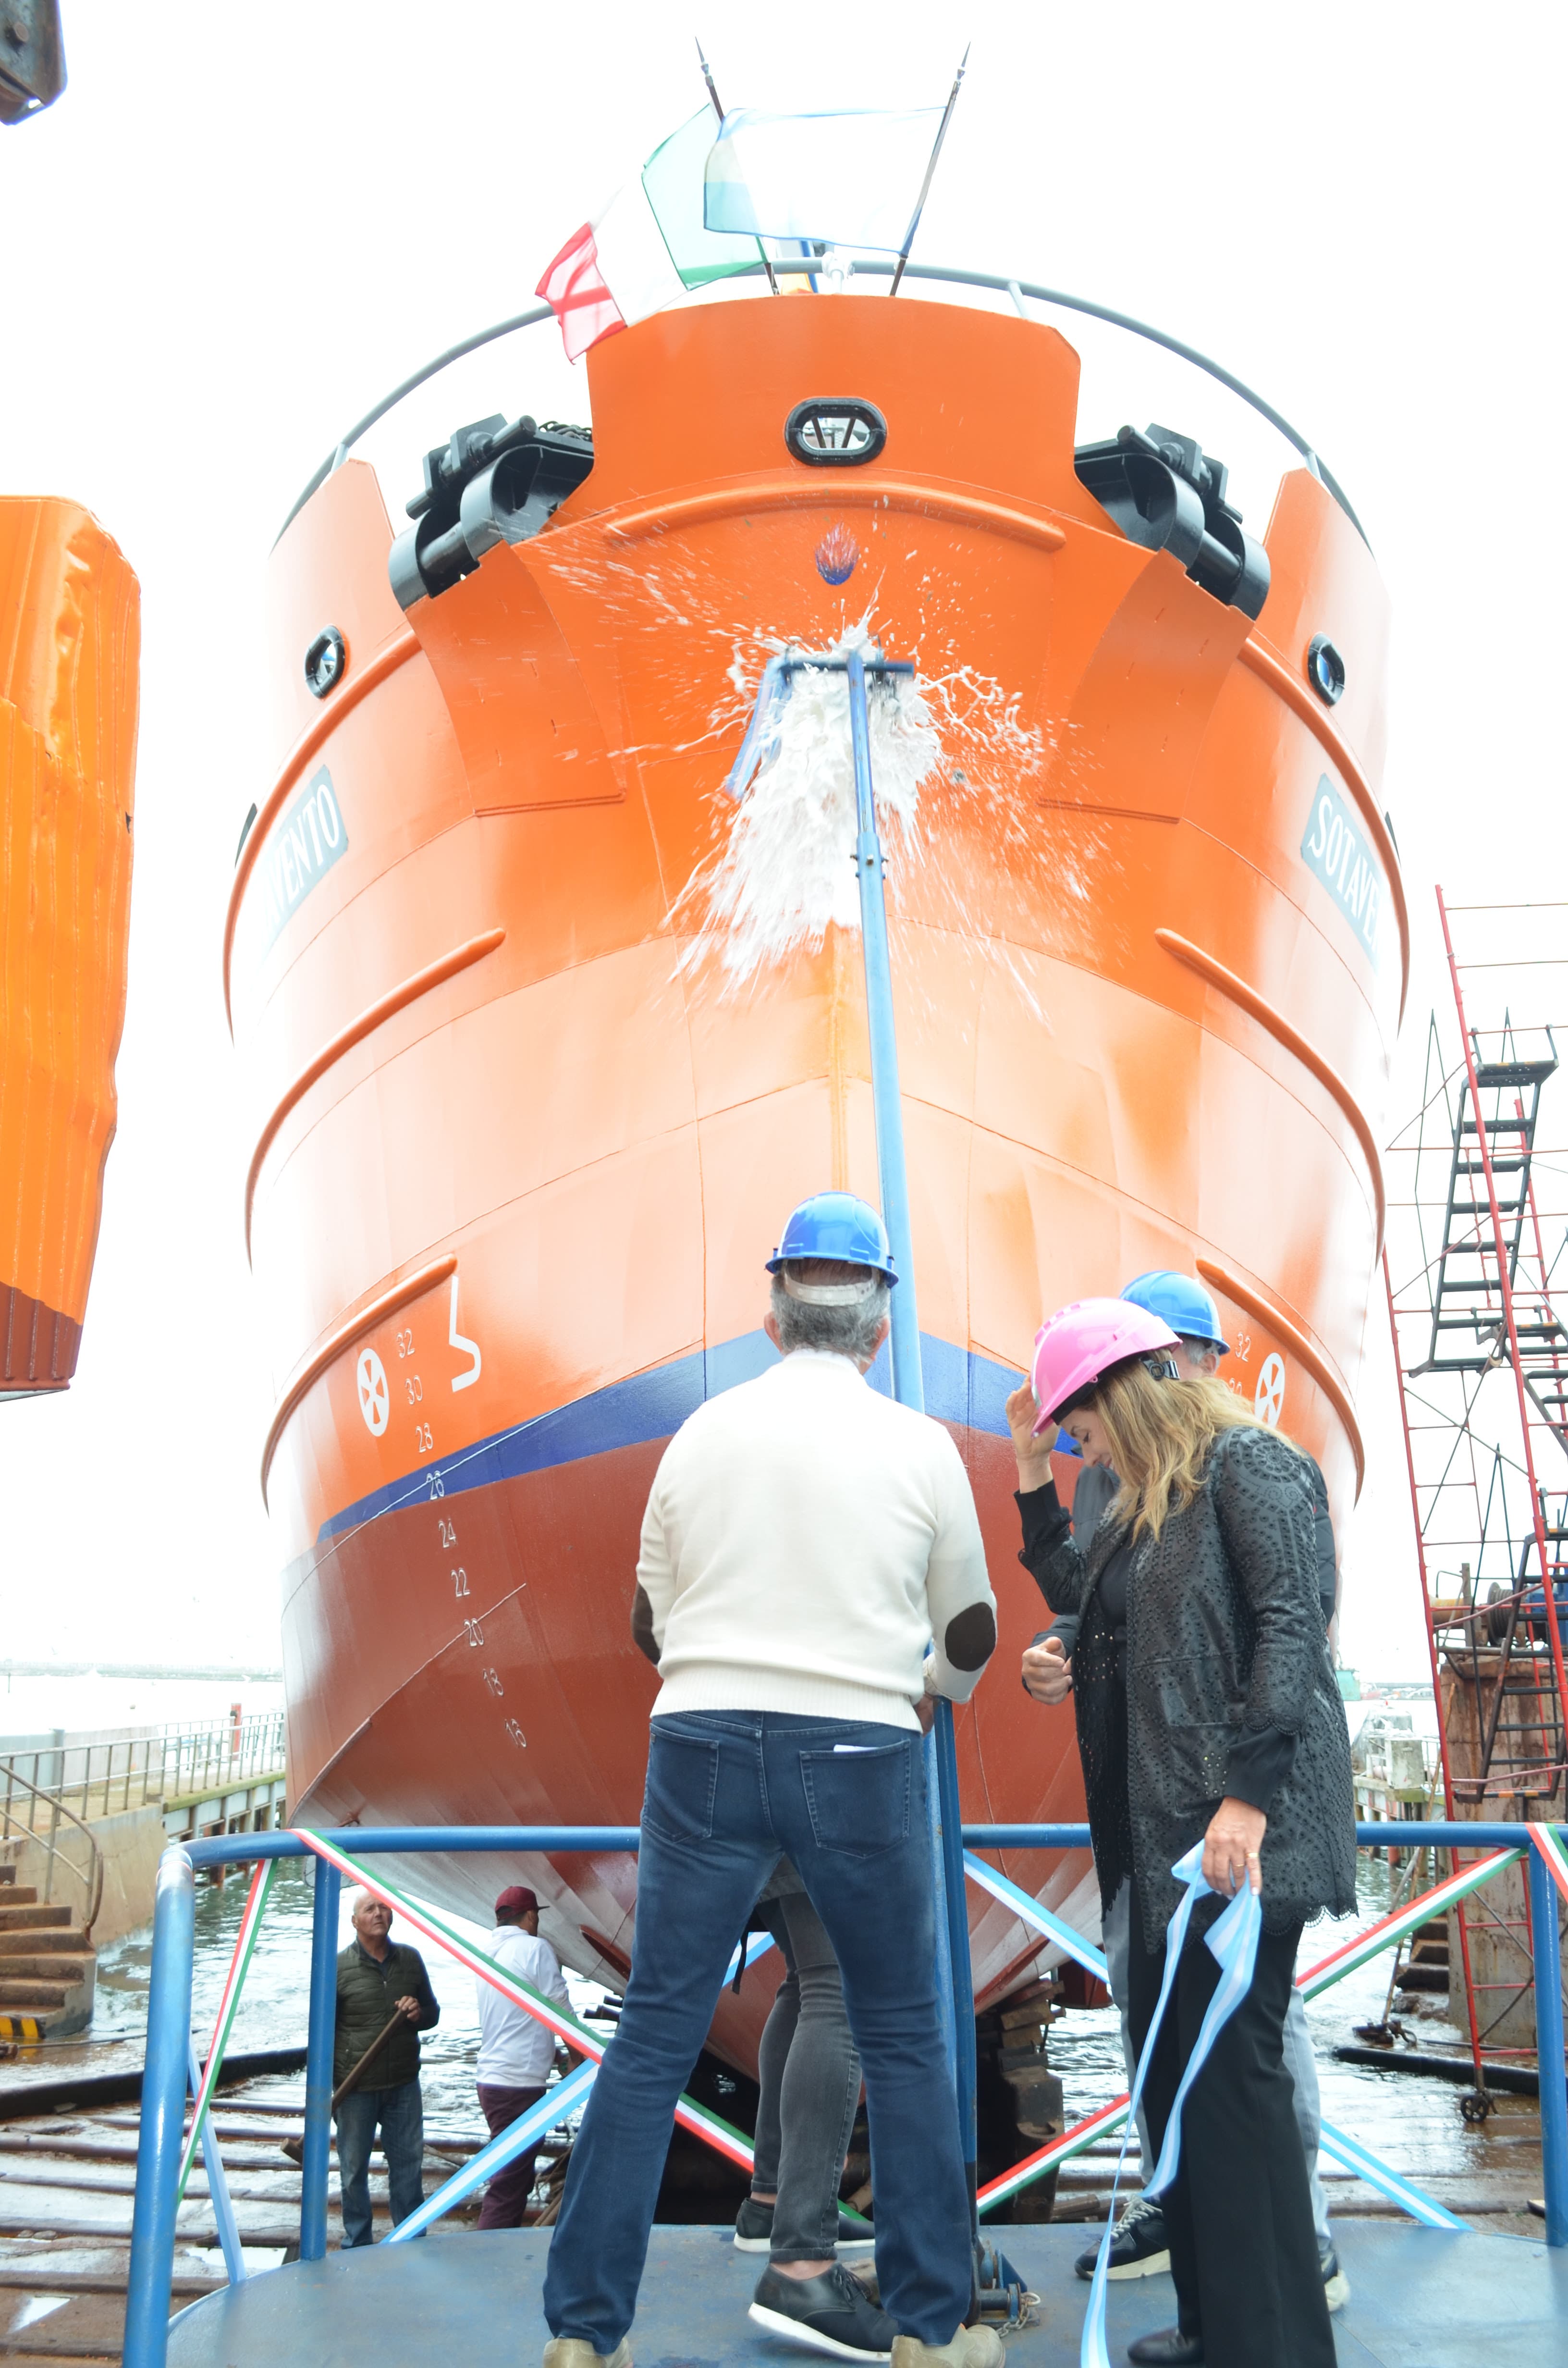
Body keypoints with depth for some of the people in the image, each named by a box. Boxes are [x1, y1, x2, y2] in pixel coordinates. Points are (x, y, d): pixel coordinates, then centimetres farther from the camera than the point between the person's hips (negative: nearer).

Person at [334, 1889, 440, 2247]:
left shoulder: (410, 1960, 4)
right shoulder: (339, 1968, -7)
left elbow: (433, 2013, 15)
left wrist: (419, 2013, -8)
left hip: (404, 2084, 3)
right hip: (356, 2087, -3)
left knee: (408, 2164, 9)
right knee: (354, 2167, 8)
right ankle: (357, 2245, 24)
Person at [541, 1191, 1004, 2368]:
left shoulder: (702, 1433, 5)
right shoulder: (920, 1446, -1)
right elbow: (971, 1630, 12)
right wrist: (940, 1684, 34)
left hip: (705, 1743, 2)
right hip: (860, 1753, -1)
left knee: (655, 2037, 8)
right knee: (903, 2040, 13)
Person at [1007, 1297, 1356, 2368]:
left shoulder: (1248, 1463, -9)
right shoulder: (1148, 1498, 18)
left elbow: (1290, 1627, -18)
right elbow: (1068, 1585, 25)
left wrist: (1247, 1798, -24)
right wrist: (1032, 1467, 20)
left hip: (1243, 1823, -10)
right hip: (1163, 1823, 10)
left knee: (1229, 2067, -5)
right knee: (1168, 2065, 13)